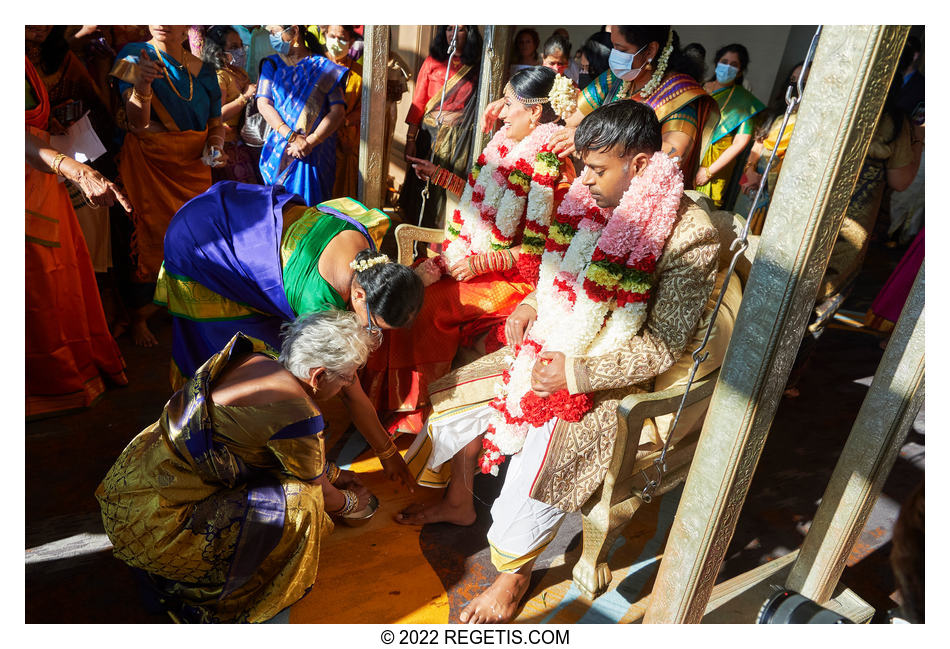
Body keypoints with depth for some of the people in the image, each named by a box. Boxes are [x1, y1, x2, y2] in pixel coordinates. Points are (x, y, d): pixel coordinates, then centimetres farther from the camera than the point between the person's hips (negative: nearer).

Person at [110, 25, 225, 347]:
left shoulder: (202, 69, 7)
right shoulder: (135, 56, -4)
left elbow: (215, 123, 13)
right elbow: (138, 123, -15)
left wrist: (214, 148, -8)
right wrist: (141, 86, -33)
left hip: (193, 164, 4)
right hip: (148, 161, -3)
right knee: (151, 235, -5)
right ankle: (139, 317, 10)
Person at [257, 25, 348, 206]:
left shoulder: (325, 68, 4)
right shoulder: (271, 64, 12)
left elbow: (338, 111, -5)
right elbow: (263, 104, 0)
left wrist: (310, 142, -16)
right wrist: (292, 137, -15)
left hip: (316, 151, -2)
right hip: (279, 149, 2)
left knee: (309, 204, -4)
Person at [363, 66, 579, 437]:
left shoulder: (551, 170, -17)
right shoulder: (506, 146, 9)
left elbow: (542, 249, -18)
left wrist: (483, 262, -23)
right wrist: (442, 177, 21)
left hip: (513, 278, -8)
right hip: (475, 259, 8)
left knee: (428, 305, -23)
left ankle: (413, 415, -2)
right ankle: (383, 399, 2)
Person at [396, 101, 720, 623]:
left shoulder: (689, 236, -20)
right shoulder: (594, 201, 0)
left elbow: (662, 347, -18)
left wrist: (577, 372, -24)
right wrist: (530, 306, -3)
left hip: (608, 381, -7)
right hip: (551, 348, 7)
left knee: (535, 469, -20)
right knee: (456, 395, 7)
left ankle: (515, 576, 12)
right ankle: (458, 502, 33)